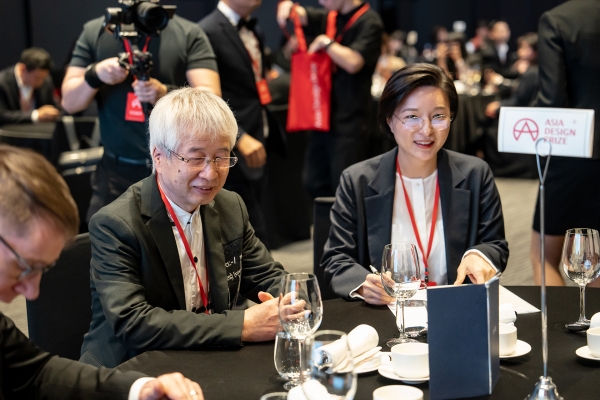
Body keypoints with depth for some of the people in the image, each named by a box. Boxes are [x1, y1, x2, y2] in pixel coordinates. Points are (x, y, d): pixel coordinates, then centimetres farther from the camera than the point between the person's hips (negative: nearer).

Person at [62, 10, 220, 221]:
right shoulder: (94, 31, 5)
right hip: (115, 171, 2)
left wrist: (166, 94, -28)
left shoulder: (189, 33, -3)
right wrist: (94, 75, -16)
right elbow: (69, 102, 4)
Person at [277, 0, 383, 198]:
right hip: (324, 115, 8)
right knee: (315, 184, 11)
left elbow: (353, 62, -20)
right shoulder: (329, 18, 12)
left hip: (348, 120, -8)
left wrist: (326, 43, -9)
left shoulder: (369, 22, -10)